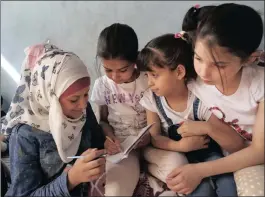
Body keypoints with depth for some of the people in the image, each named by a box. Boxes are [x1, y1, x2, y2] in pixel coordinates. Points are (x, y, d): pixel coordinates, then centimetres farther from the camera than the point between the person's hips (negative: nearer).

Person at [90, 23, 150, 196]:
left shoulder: (149, 81, -7)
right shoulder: (102, 85, -2)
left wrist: (149, 135, -18)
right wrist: (109, 137, -10)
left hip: (148, 142, 1)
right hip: (120, 146, 0)